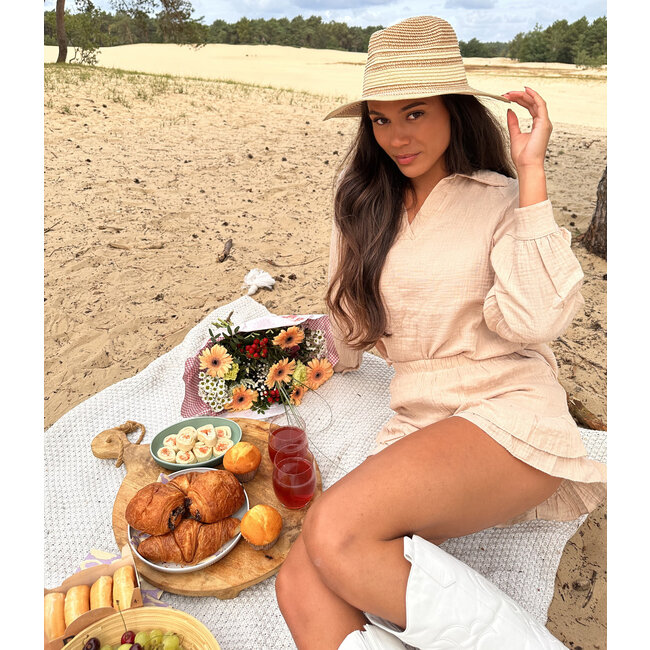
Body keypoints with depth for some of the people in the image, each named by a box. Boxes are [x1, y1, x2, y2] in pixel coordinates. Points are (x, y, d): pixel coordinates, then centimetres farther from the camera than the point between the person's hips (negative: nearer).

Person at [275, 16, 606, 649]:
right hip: (414, 430, 5)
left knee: (335, 533, -29)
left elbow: (536, 321, -15)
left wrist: (532, 175, -10)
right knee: (301, 586, -20)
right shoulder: (366, 205, 16)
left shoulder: (500, 199, 4)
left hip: (507, 418, -4)